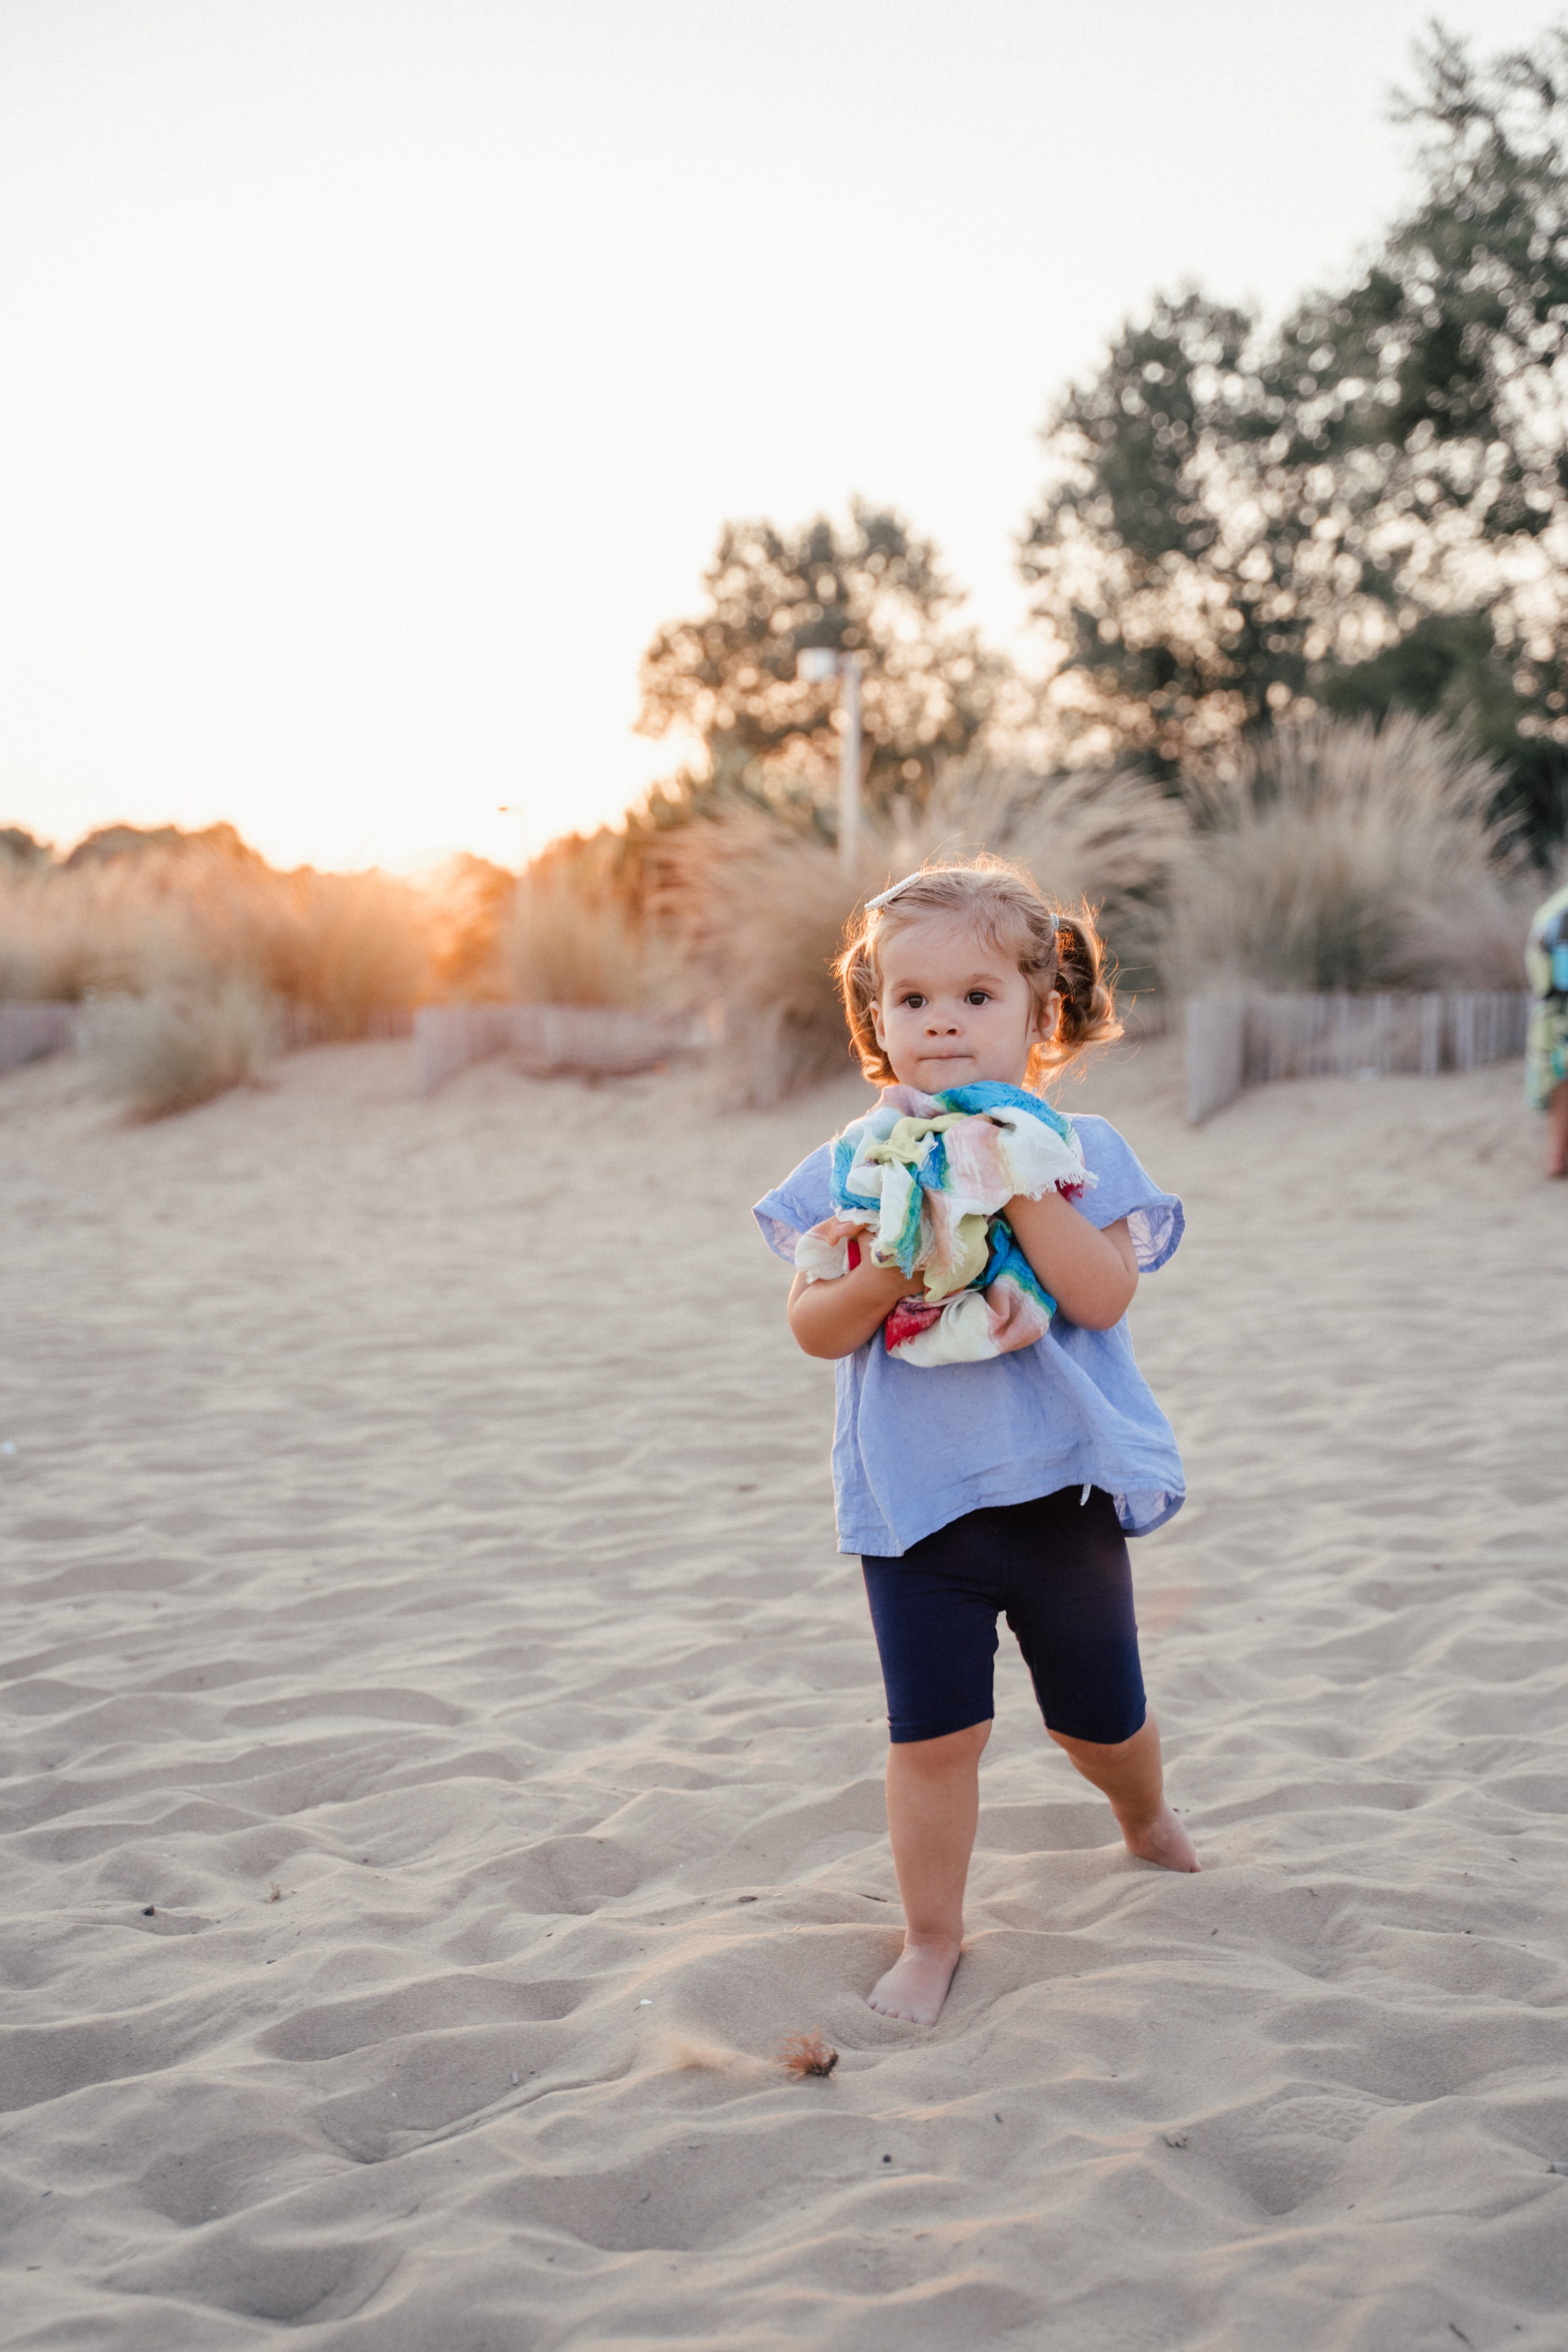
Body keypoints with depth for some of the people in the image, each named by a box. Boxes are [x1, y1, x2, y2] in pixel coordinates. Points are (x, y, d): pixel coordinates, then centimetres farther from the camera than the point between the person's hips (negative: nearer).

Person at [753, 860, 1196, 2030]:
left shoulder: (1081, 1152, -5)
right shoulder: (851, 1170, -2)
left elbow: (1103, 1294, -19)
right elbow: (814, 1328, -4)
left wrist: (1018, 1187, -26)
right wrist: (881, 1277, -22)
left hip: (1062, 1488, 0)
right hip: (915, 1497, 0)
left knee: (1101, 1719, 17)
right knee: (934, 1733, 1)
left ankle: (1147, 1814, 50)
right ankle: (933, 1938, 21)